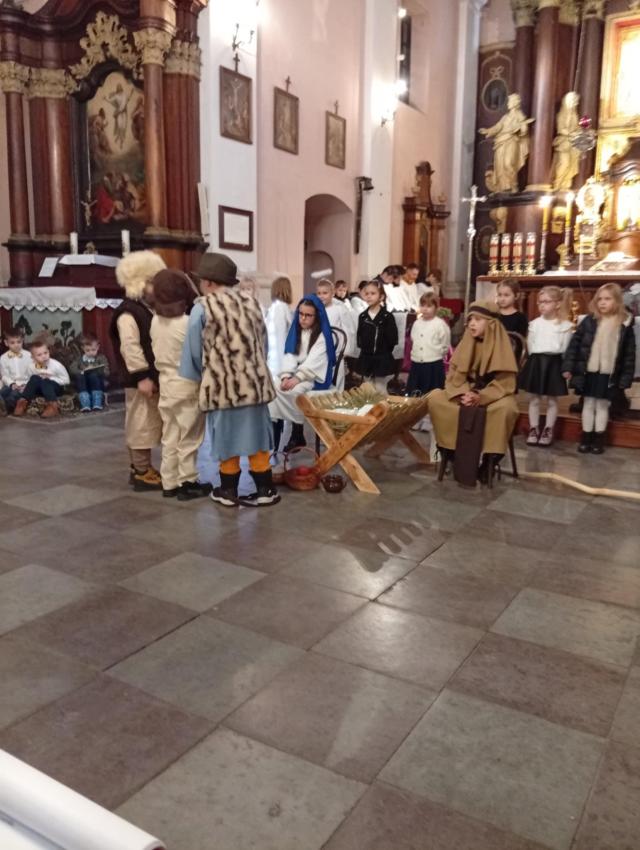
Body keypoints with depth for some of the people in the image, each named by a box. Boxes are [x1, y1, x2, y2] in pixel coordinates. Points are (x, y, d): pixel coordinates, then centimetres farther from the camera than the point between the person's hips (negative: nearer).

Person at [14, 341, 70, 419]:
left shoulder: (56, 365, -19)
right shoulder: (31, 366, -10)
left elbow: (66, 380, -13)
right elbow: (30, 380, 5)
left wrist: (50, 378, -22)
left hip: (57, 387, -3)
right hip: (42, 388, 3)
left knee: (45, 382, -32)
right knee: (35, 378, -24)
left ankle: (53, 405, -41)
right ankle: (22, 402, -23)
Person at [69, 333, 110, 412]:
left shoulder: (101, 358, 14)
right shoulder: (79, 359, 21)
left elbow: (106, 373, 0)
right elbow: (72, 368, 2)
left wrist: (95, 370, -18)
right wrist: (81, 371, -16)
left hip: (97, 385, -2)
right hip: (84, 386, 2)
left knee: (94, 376, -32)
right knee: (79, 377, -29)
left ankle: (97, 403, -39)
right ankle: (85, 404, -43)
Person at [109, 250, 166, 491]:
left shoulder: (150, 310, 16)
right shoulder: (128, 313, -15)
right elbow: (130, 347, -22)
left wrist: (152, 375, 21)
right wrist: (141, 376, -25)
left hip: (153, 376, 10)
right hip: (140, 379, -10)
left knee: (150, 424, 16)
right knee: (141, 424, -3)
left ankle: (141, 467, 26)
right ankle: (141, 473, 4)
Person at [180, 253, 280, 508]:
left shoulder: (202, 307, -6)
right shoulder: (251, 302, 9)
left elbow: (193, 351, 1)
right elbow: (263, 344, 12)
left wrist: (198, 379, 16)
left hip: (222, 384, -5)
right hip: (255, 381, 5)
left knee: (228, 437, 6)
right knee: (256, 435, 10)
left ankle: (229, 492, 18)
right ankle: (265, 490, 14)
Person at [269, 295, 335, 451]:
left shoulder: (322, 335, -5)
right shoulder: (296, 331, 12)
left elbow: (313, 362, -15)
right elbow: (289, 356, 2)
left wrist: (297, 379, -25)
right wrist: (286, 375, -14)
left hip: (315, 377, -5)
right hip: (295, 374, 6)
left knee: (293, 391, -31)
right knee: (273, 386, -22)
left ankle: (297, 434, -15)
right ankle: (274, 423, -24)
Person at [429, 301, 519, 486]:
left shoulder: (500, 345, -10)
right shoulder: (466, 343, 2)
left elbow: (504, 382, -15)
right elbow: (454, 375, 1)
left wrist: (480, 397, -27)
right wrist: (463, 393, -19)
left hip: (493, 395, -4)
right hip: (465, 393, 4)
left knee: (505, 408, -37)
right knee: (435, 398, -20)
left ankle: (490, 458, -17)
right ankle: (453, 451, -10)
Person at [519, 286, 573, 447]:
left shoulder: (565, 326, -5)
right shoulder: (535, 323, 2)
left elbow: (565, 348, -3)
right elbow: (530, 345, 6)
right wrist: (535, 360, 1)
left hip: (554, 363, -2)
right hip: (536, 362, 2)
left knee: (552, 400, 8)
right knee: (534, 398, 8)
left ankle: (548, 431, 19)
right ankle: (534, 429, 18)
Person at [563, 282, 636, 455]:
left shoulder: (625, 324, -4)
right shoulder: (589, 321, -2)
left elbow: (629, 354, -2)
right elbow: (574, 344, -2)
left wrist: (626, 378, -4)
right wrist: (568, 367, -7)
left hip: (609, 375, -1)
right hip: (588, 372, 1)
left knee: (602, 406, 10)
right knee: (588, 404, 10)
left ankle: (598, 440, 21)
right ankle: (586, 438, 20)